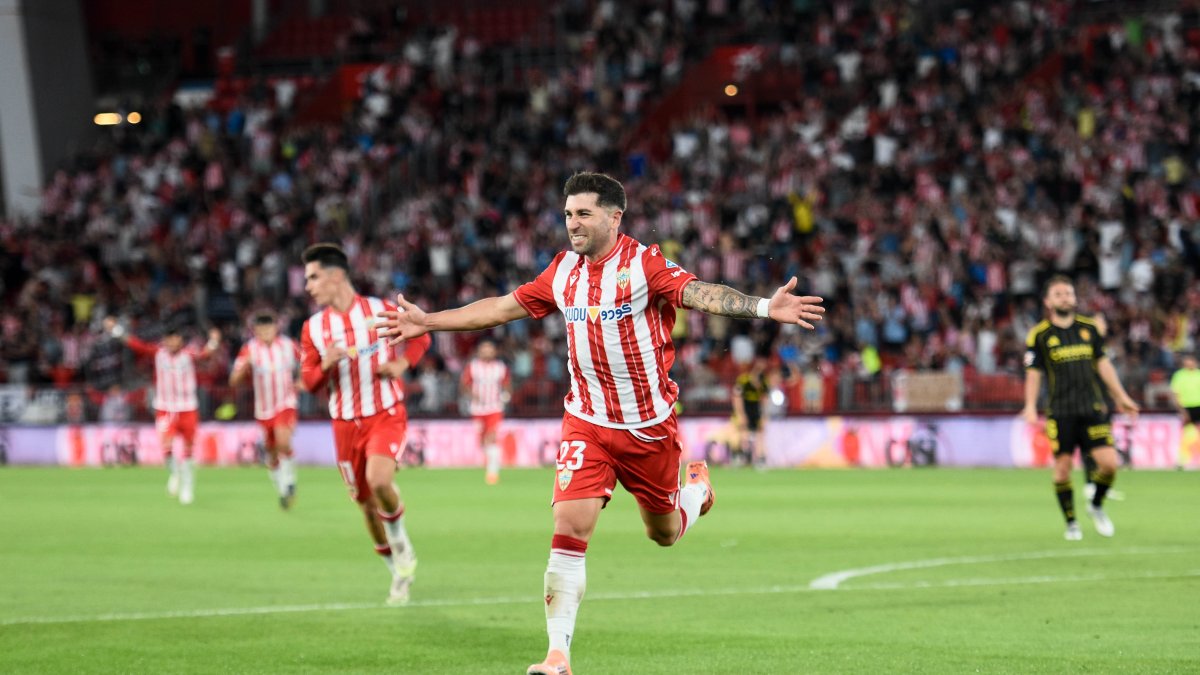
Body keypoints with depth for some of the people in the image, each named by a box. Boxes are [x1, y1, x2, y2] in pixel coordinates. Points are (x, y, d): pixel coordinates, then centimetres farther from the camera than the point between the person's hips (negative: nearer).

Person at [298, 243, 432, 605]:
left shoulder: (381, 311, -4)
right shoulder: (313, 328, 3)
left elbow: (419, 337, 10)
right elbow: (308, 381, 6)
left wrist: (401, 364, -9)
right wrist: (325, 365, -16)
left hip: (386, 415, -4)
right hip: (345, 423, 4)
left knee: (378, 480, -29)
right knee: (366, 503, 6)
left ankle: (402, 545, -2)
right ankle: (400, 574, 26)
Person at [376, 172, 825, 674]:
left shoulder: (645, 264, -13)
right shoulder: (562, 271, 2)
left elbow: (698, 293, -29)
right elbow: (504, 307, 14)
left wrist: (763, 307, -46)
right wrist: (430, 322, 16)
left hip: (650, 426, -3)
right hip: (587, 425, 3)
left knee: (664, 533, 14)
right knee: (569, 528, -14)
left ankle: (697, 486, 51)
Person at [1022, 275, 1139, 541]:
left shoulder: (1089, 328, 10)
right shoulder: (1039, 335, 1)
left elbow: (1103, 364, 16)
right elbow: (1033, 374, 1)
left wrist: (1120, 397, 15)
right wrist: (1030, 407, -9)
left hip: (1093, 407, 2)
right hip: (1060, 412, -2)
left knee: (1109, 462, -9)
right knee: (1062, 468, -3)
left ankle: (1096, 505, 18)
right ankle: (1071, 523, 14)